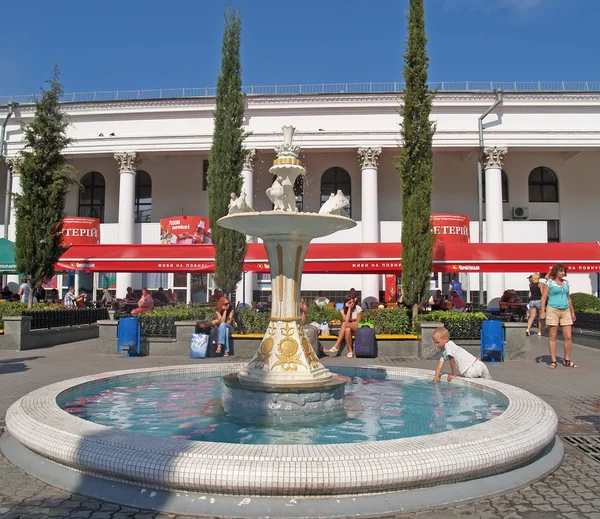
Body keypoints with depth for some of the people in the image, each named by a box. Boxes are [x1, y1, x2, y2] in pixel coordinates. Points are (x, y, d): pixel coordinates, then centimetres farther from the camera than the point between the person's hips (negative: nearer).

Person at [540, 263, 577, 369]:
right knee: (552, 337, 0)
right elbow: (544, 298, -3)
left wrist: (572, 312, 20)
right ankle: (553, 361, 6)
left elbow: (568, 298, 21)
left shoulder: (566, 282, 14)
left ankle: (567, 360, 14)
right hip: (553, 310, -5)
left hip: (565, 311, 5)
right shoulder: (549, 283, 0)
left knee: (568, 337, 1)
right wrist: (542, 311, -13)